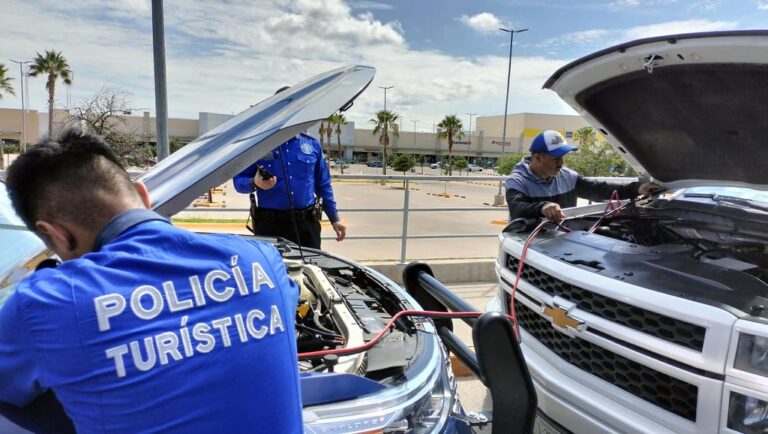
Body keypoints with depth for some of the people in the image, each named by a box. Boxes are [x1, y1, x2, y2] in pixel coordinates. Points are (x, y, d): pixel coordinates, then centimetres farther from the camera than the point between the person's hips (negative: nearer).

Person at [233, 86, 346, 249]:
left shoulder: (312, 145, 11)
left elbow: (323, 186, 15)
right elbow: (239, 180, 1)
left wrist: (335, 219, 11)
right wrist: (254, 183, -21)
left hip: (307, 224, 2)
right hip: (269, 225, -2)